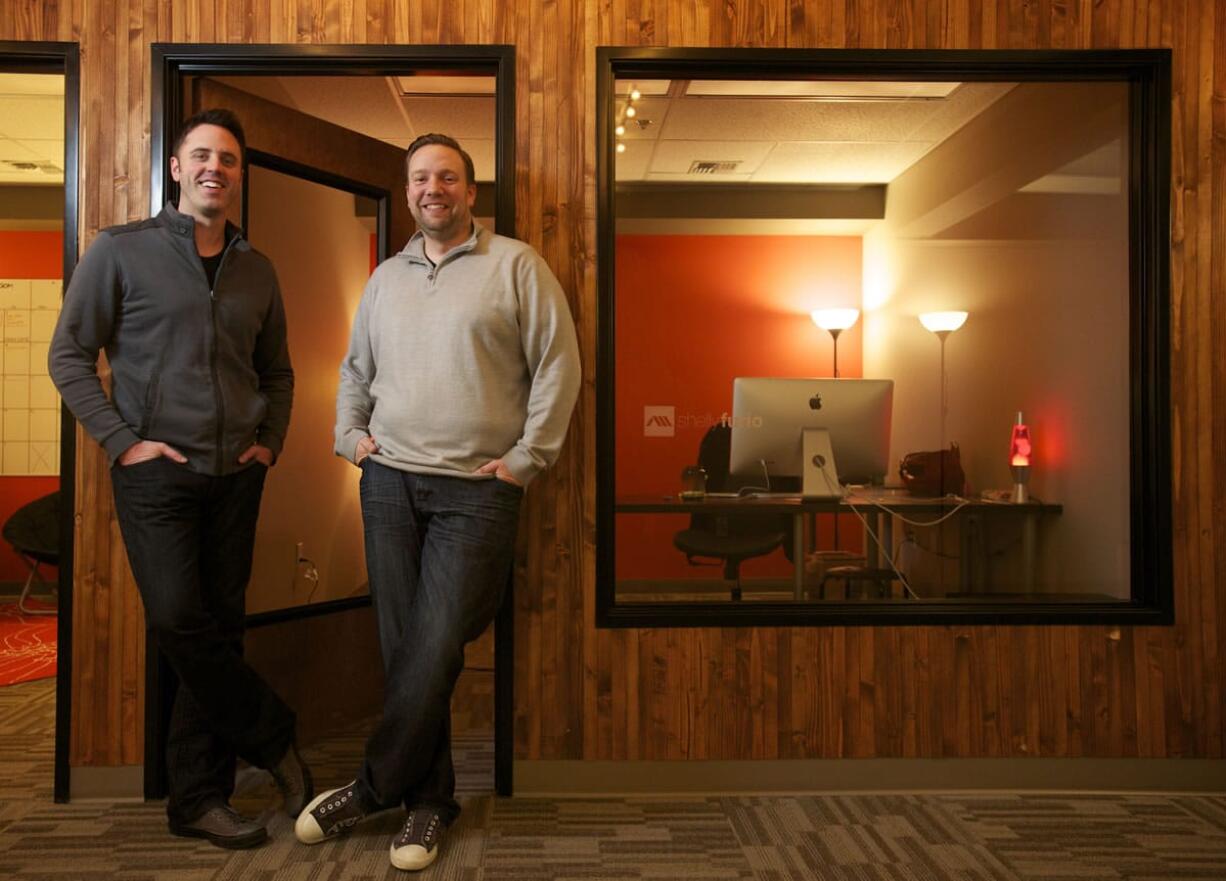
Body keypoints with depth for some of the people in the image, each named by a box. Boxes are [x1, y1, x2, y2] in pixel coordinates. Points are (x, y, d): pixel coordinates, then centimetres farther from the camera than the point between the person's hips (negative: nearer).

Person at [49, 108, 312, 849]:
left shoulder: (257, 270, 11)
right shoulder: (121, 251, 0)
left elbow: (277, 371, 19)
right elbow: (69, 355, -1)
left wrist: (270, 443, 6)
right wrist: (122, 441, -9)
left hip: (236, 477, 4)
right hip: (157, 474, -3)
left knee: (219, 631, 6)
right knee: (180, 622, -11)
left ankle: (200, 798, 18)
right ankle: (274, 737, 12)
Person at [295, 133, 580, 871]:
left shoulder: (516, 265, 1)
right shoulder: (386, 277, 17)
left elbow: (558, 365, -4)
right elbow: (356, 368, 26)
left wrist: (526, 458, -8)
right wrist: (352, 435, 11)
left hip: (476, 490, -4)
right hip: (391, 480, 5)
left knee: (435, 646, -7)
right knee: (405, 644, 5)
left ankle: (374, 788, 10)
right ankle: (430, 800, 17)